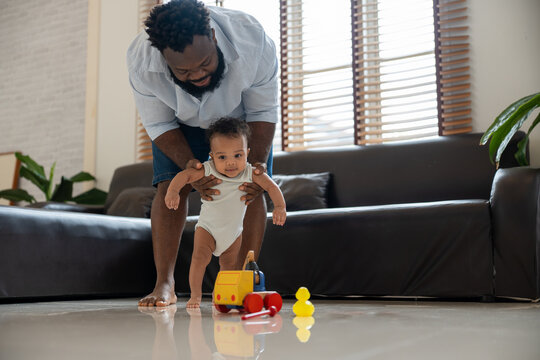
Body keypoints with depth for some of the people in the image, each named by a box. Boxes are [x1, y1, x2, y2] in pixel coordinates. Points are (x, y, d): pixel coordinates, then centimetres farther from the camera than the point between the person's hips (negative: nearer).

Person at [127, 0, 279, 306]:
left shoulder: (253, 41, -38)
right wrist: (189, 165, -39)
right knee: (171, 185, -13)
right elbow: (159, 125, -21)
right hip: (182, 122, 1)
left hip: (241, 116, 0)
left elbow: (263, 112, -24)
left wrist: (258, 163, -38)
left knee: (252, 189, -13)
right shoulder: (141, 62, -35)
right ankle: (164, 285, -7)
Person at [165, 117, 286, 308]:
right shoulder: (208, 170, -23)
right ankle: (195, 295, -5)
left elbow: (271, 186, -14)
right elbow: (185, 175, -23)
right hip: (208, 227, -2)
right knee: (200, 257, -17)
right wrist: (173, 191, -41)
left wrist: (280, 206, -28)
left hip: (234, 230, 2)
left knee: (229, 266, 7)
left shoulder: (250, 173, -18)